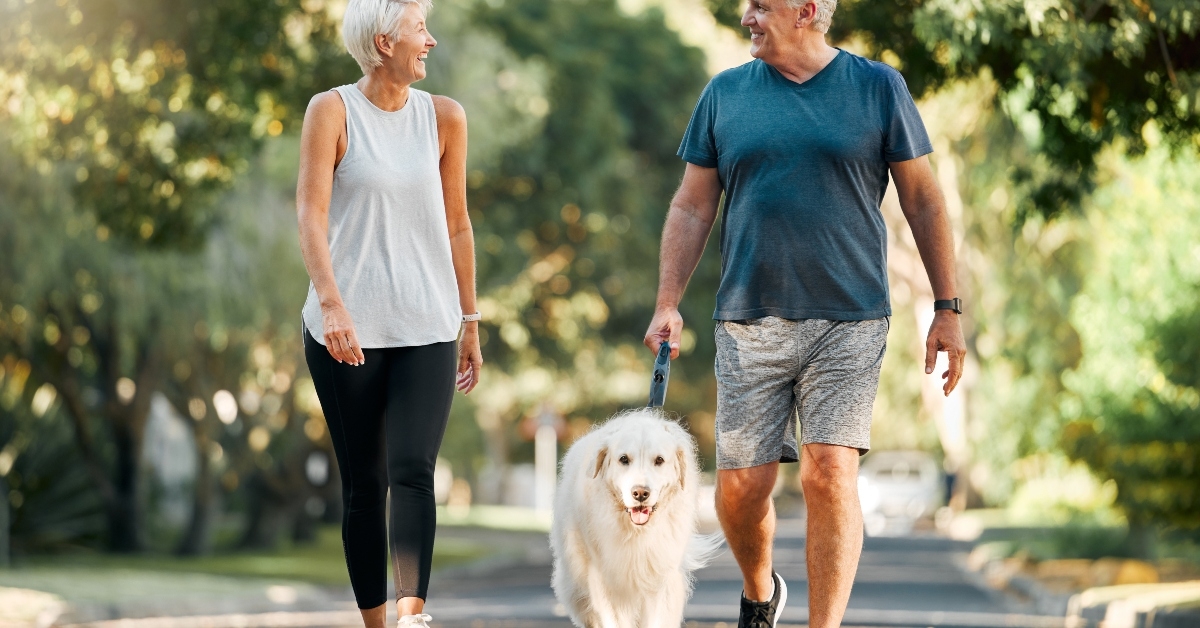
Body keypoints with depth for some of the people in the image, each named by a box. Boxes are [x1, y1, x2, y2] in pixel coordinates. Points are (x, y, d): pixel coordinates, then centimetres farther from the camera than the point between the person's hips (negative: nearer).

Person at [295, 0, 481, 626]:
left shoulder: (443, 118, 7)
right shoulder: (332, 111, -2)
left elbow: (456, 224, 13)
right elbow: (311, 212, -11)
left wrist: (470, 322, 14)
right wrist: (332, 302, -24)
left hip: (426, 329, 1)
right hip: (346, 331, -1)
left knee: (413, 470, -16)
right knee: (363, 484, 4)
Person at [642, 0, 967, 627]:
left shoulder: (878, 88, 3)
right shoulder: (724, 94, 9)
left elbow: (923, 202, 6)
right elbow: (691, 209, 11)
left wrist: (947, 309, 2)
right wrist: (667, 305, 1)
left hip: (848, 321, -2)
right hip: (749, 322, 2)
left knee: (829, 475, -13)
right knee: (741, 485, 1)